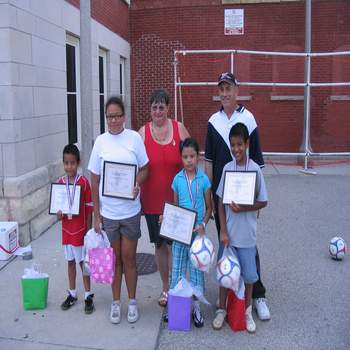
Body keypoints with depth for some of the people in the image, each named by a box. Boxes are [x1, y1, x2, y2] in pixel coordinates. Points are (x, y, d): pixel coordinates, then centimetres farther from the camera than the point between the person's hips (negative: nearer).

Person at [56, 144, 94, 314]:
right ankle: (72, 294, 28)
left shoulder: (84, 182, -12)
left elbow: (89, 208, -8)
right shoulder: (60, 182, 0)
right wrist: (59, 214, -11)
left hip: (80, 229, -4)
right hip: (66, 229, 4)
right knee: (70, 261, 15)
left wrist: (89, 229, -8)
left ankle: (88, 295, 17)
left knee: (83, 262, 5)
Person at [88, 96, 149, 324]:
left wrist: (137, 184, -20)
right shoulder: (101, 141, -3)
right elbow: (95, 181, 1)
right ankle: (116, 302, 29)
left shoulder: (134, 138, -6)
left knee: (129, 257, 9)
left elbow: (144, 169, 3)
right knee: (115, 258, 13)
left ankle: (132, 301, 27)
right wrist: (96, 215, -1)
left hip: (130, 210, -1)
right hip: (108, 211, 1)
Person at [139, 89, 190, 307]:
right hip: (153, 200, 2)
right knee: (160, 245, 14)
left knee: (174, 245, 0)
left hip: (176, 199, -2)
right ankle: (165, 287, 31)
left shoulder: (179, 129, -2)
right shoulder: (143, 133, 0)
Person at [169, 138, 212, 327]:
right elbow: (174, 206, 7)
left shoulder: (204, 179, -6)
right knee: (177, 267, 10)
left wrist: (203, 224, -14)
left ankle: (196, 306, 22)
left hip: (197, 231, -1)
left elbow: (209, 207, 1)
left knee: (197, 268, 8)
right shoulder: (178, 179, -1)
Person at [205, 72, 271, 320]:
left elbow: (256, 160, -1)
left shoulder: (248, 119, -3)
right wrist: (209, 192, 6)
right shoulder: (213, 121, 7)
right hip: (220, 192, 3)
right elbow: (209, 160, 10)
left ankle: (258, 295, 10)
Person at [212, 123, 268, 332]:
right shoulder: (227, 168, -2)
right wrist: (223, 231, -6)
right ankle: (222, 309, 28)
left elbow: (263, 202, -4)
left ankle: (247, 311, 31)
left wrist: (243, 208, -20)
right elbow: (221, 202, 0)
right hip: (228, 233, 2)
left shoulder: (255, 169, -9)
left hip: (247, 234, -2)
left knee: (249, 274, 10)